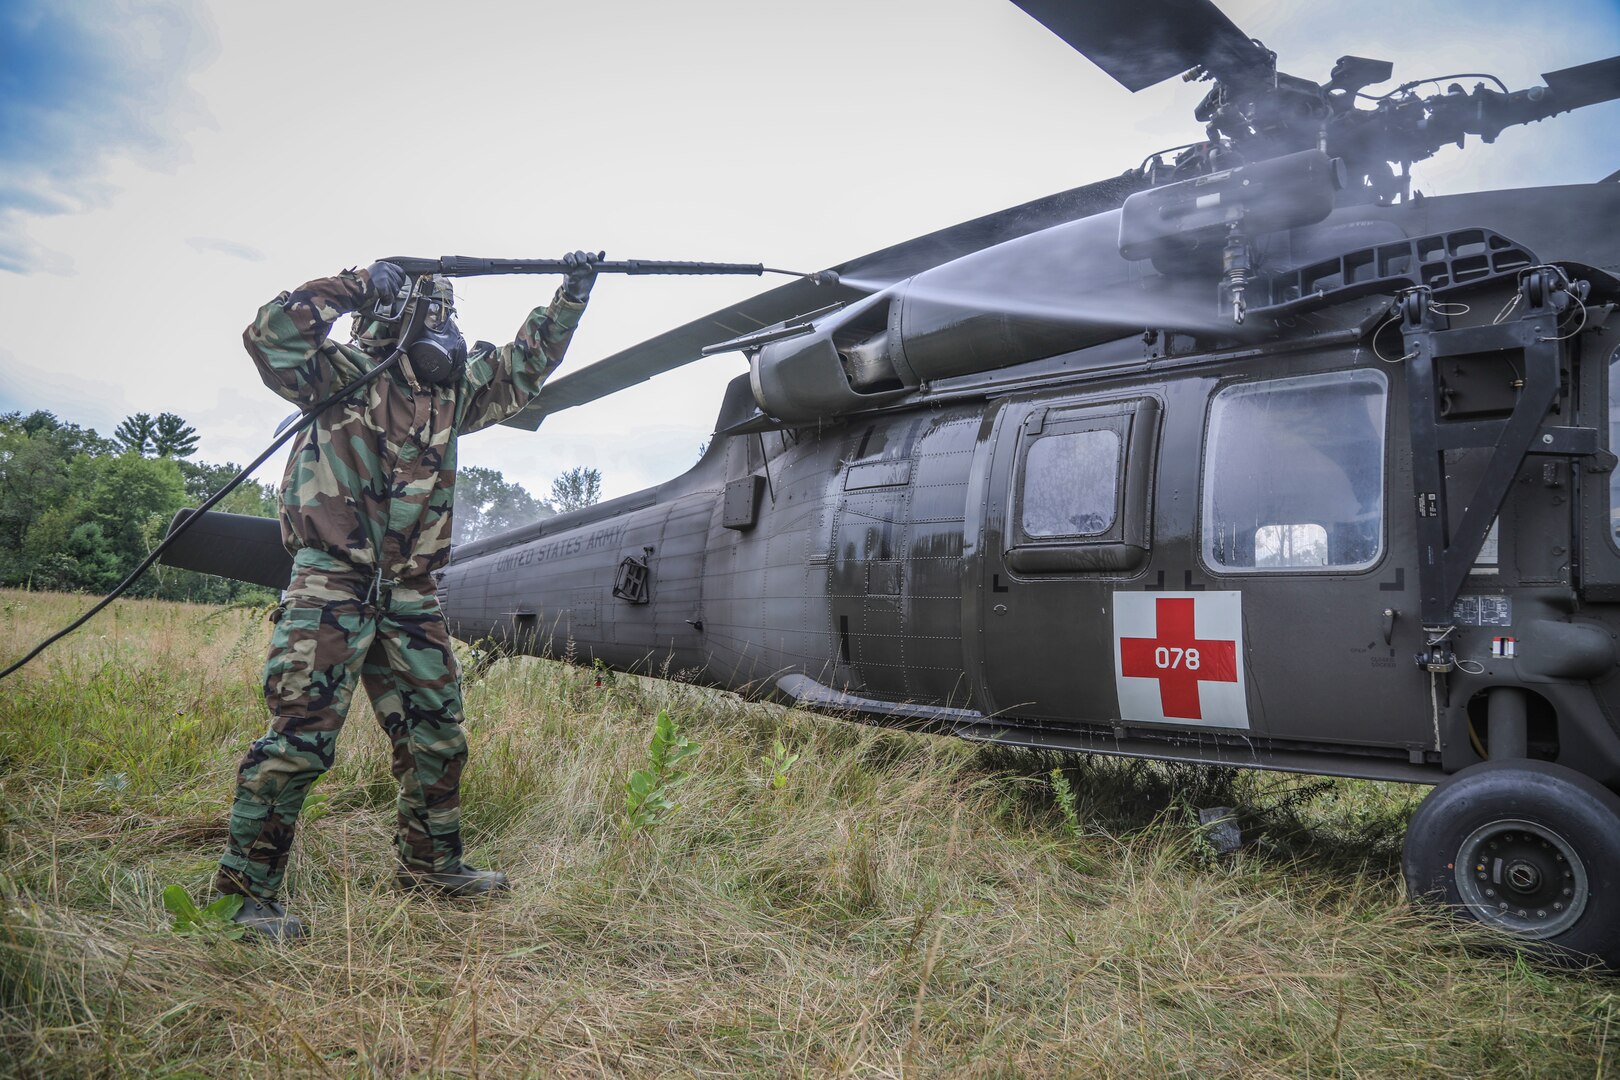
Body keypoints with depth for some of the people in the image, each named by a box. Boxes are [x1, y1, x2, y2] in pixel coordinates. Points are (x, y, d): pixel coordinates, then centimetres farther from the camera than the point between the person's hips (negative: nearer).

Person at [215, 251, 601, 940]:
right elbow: (270, 340, -20)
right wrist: (354, 286, -18)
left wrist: (571, 294, 18)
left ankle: (431, 863, 30)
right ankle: (246, 891, 3)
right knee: (299, 738, -9)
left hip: (410, 596, 7)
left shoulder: (454, 389, 14)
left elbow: (526, 365, 24)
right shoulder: (347, 373, -4)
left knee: (435, 735, 13)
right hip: (331, 588, -7)